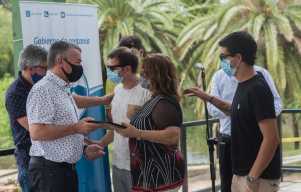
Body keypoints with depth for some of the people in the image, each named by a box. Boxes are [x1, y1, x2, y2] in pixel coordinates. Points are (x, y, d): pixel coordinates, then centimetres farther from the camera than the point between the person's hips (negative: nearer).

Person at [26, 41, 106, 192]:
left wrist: (83, 149, 11)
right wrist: (76, 128, -20)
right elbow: (37, 132, -26)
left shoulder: (63, 89, 16)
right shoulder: (43, 90, -15)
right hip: (49, 170, -9)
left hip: (67, 167, 9)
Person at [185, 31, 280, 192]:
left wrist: (252, 178, -23)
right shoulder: (244, 85, 7)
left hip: (259, 177, -9)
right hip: (241, 174, 9)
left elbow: (271, 139, -24)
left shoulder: (257, 89, -20)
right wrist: (208, 98, 19)